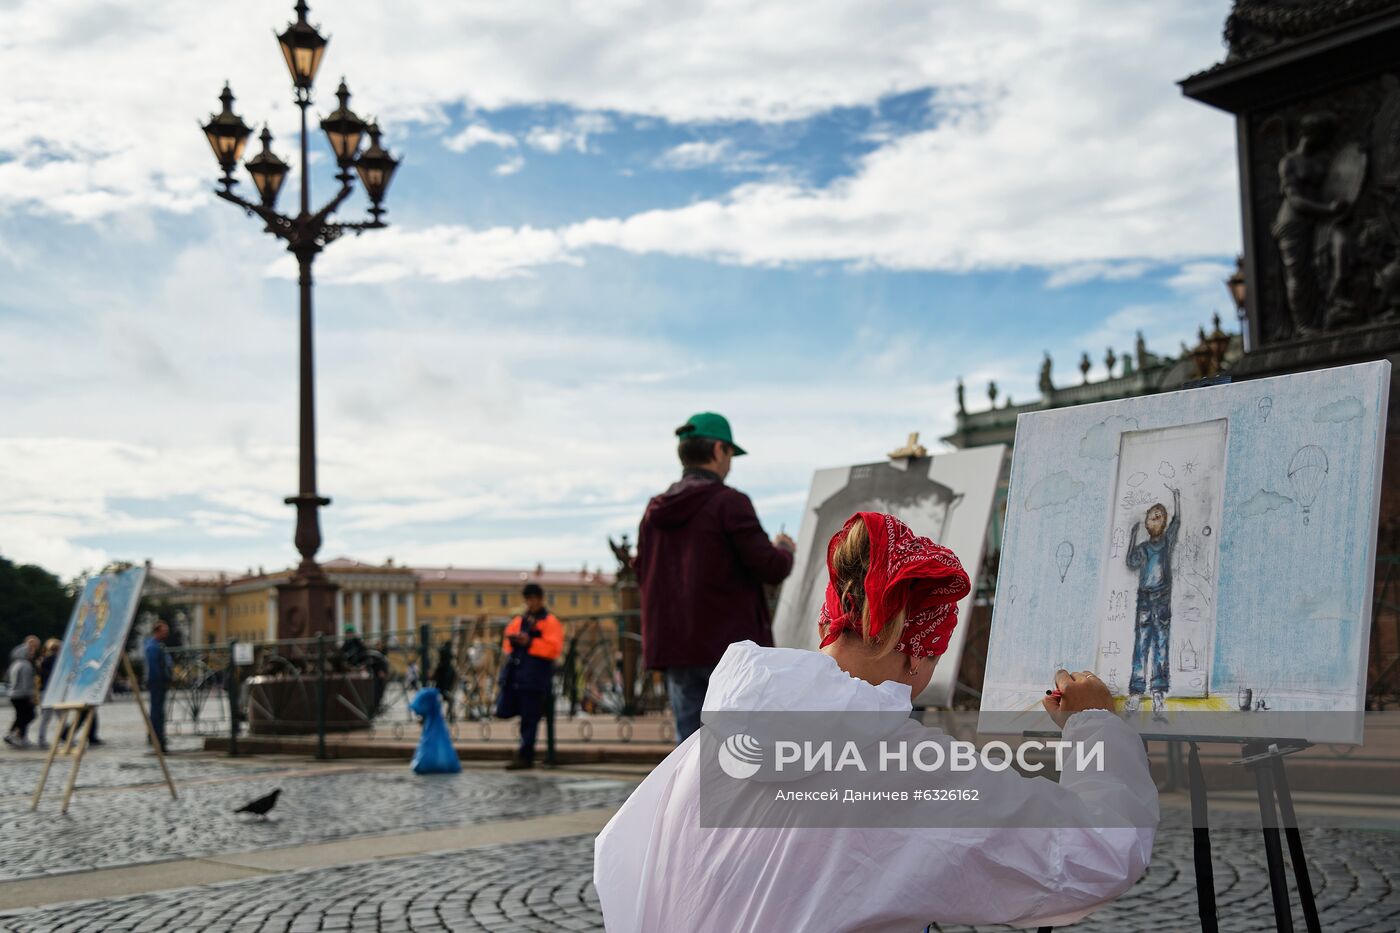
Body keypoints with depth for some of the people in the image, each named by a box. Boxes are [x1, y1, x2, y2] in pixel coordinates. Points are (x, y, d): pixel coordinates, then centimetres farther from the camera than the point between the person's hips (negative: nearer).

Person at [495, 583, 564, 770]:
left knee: (529, 718, -2)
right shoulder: (519, 620, 18)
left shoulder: (550, 622, -2)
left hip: (535, 676, -7)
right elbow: (508, 645, 23)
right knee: (505, 712, 3)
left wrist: (529, 642, -16)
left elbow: (554, 648, -13)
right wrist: (512, 640, 0)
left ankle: (525, 756, 4)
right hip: (515, 674, 7)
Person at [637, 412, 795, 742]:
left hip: (674, 648, 6)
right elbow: (770, 568, -12)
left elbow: (645, 576, 19)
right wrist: (784, 550, 9)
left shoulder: (655, 512, 11)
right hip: (732, 646, -6)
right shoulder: (729, 503, -10)